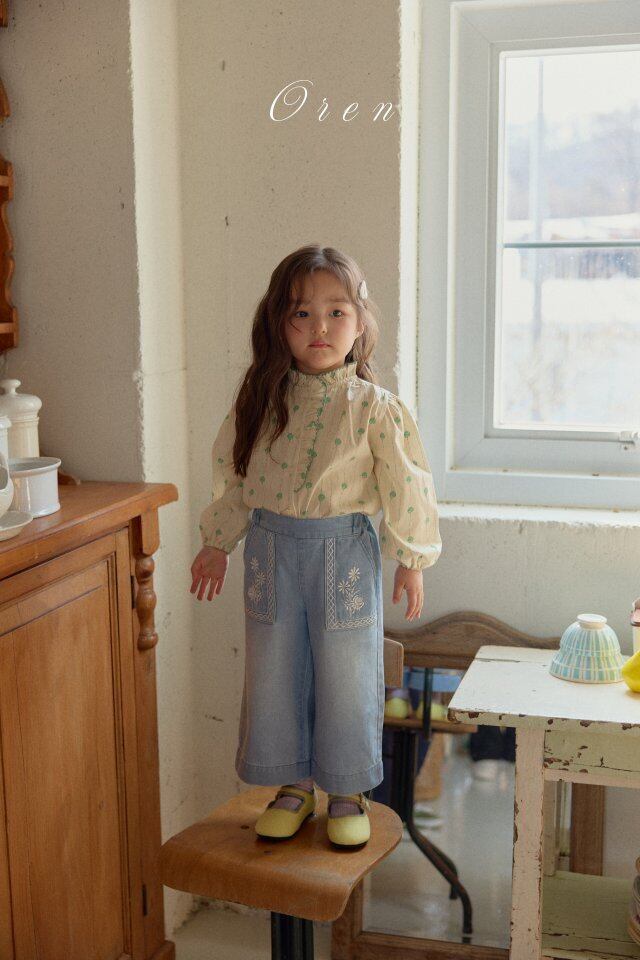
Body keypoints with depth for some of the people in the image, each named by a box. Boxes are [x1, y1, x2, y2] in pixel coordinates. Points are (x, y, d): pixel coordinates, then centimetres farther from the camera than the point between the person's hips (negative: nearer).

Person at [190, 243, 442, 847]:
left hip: (345, 552, -3)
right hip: (271, 552, 3)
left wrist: (411, 560, -2)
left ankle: (347, 792, 27)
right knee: (275, 676, 12)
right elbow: (232, 477, 9)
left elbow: (406, 487, -5)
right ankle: (294, 784, 31)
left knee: (346, 678, 7)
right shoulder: (260, 401, -1)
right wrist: (217, 544, 13)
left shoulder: (374, 407, -10)